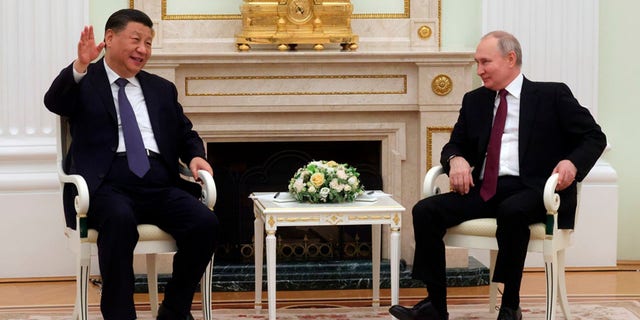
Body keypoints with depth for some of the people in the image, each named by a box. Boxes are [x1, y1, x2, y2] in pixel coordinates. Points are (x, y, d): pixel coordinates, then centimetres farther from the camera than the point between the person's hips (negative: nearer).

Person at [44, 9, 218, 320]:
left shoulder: (162, 89, 27)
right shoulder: (83, 82, 12)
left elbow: (187, 134, 29)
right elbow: (53, 101, -8)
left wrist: (196, 155, 6)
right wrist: (80, 66, -26)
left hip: (159, 185, 4)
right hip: (108, 185, -4)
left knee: (205, 222, -23)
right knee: (120, 220, -38)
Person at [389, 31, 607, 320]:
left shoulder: (552, 95, 5)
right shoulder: (474, 101, 19)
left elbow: (594, 137, 4)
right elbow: (454, 145, 23)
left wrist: (573, 162, -18)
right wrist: (456, 160, -3)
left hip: (531, 191, -5)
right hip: (485, 190, 5)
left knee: (511, 211, -39)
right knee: (425, 210, -17)